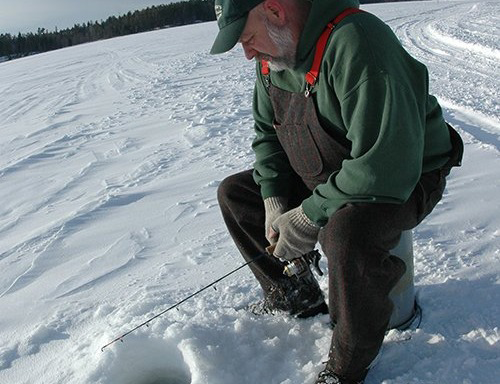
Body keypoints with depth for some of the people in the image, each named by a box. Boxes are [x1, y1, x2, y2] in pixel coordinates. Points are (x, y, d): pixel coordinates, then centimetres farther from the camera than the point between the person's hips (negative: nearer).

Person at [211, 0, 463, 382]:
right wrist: (274, 202, -5)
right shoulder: (274, 55, -2)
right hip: (322, 176, 9)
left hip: (407, 179, -8)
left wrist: (311, 215, -27)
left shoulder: (357, 47, -31)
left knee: (347, 234, -39)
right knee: (234, 193, 6)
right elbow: (266, 132, 9)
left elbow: (388, 166, -35)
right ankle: (293, 294, 18)